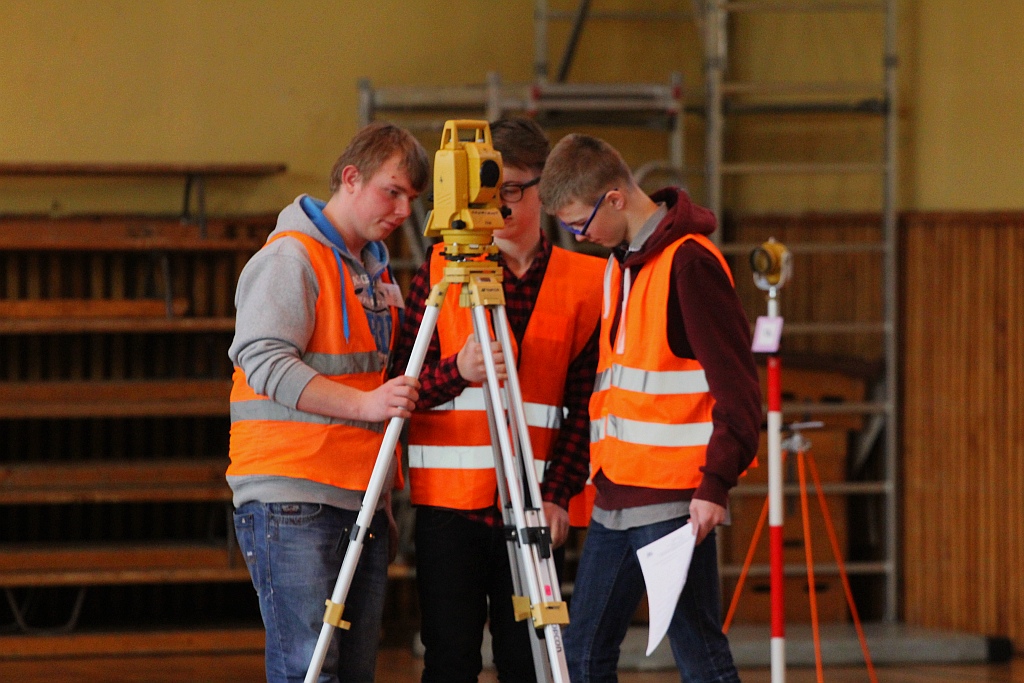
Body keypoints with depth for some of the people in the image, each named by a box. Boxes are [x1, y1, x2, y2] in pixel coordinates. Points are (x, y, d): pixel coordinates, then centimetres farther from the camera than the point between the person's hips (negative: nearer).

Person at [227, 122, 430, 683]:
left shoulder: (376, 267, 19)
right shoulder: (291, 257, -9)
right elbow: (265, 361, -20)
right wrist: (364, 404, -29)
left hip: (361, 499, 8)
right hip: (292, 498, -8)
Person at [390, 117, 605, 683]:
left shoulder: (583, 280, 6)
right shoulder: (442, 267, 6)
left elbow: (584, 403, 5)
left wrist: (558, 493, -5)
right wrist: (455, 371, -18)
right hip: (448, 502, 0)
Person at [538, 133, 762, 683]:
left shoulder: (689, 262, -12)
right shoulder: (620, 262, 16)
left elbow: (736, 385, -15)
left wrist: (715, 484, -20)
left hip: (675, 501, -9)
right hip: (616, 500, 9)